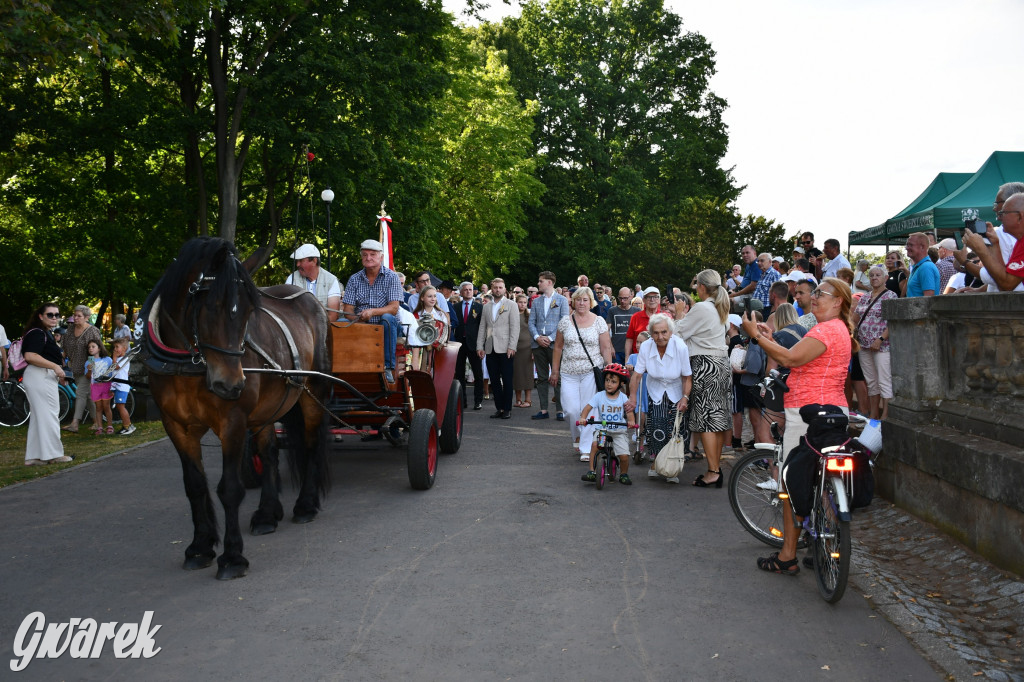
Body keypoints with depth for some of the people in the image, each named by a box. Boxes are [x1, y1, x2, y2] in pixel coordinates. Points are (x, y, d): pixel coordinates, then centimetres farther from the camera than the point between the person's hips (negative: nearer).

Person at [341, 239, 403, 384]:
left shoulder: (391, 277, -1)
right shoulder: (354, 279, 8)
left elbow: (394, 308, -13)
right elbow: (347, 310, 2)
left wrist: (372, 311, -29)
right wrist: (358, 319, -20)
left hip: (384, 328, -2)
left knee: (388, 318, -35)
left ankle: (388, 368, -32)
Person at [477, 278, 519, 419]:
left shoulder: (511, 305, 3)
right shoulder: (486, 307, 16)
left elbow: (515, 327, -4)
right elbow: (482, 328, 15)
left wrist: (512, 347, -12)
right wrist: (480, 346, 6)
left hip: (504, 349, -4)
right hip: (490, 349, 4)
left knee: (507, 380, -2)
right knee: (494, 380, 5)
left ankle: (507, 409, 4)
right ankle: (499, 408, 12)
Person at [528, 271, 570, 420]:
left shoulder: (562, 300, 2)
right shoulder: (536, 301, 14)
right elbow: (531, 322, 11)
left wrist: (550, 338, -13)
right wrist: (537, 337, -7)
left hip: (555, 344, -4)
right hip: (538, 345, 4)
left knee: (558, 378, -2)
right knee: (541, 378, 7)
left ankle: (560, 410, 2)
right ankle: (544, 410, 11)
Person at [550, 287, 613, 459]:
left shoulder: (599, 322, 2)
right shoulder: (565, 322, 7)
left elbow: (606, 348, 1)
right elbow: (558, 347, 11)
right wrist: (555, 371, 10)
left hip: (592, 372, -2)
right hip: (569, 373, 2)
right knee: (570, 410, -5)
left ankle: (586, 449, 6)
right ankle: (576, 436, 26)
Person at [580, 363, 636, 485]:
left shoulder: (623, 398, -2)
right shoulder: (599, 395, -3)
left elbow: (629, 412, -7)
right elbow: (588, 407, -8)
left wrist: (631, 421, -29)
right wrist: (583, 417, -27)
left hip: (619, 431, 0)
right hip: (602, 429, 0)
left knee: (624, 456, -12)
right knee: (595, 444, -28)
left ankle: (624, 474, 19)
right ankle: (592, 471, -15)